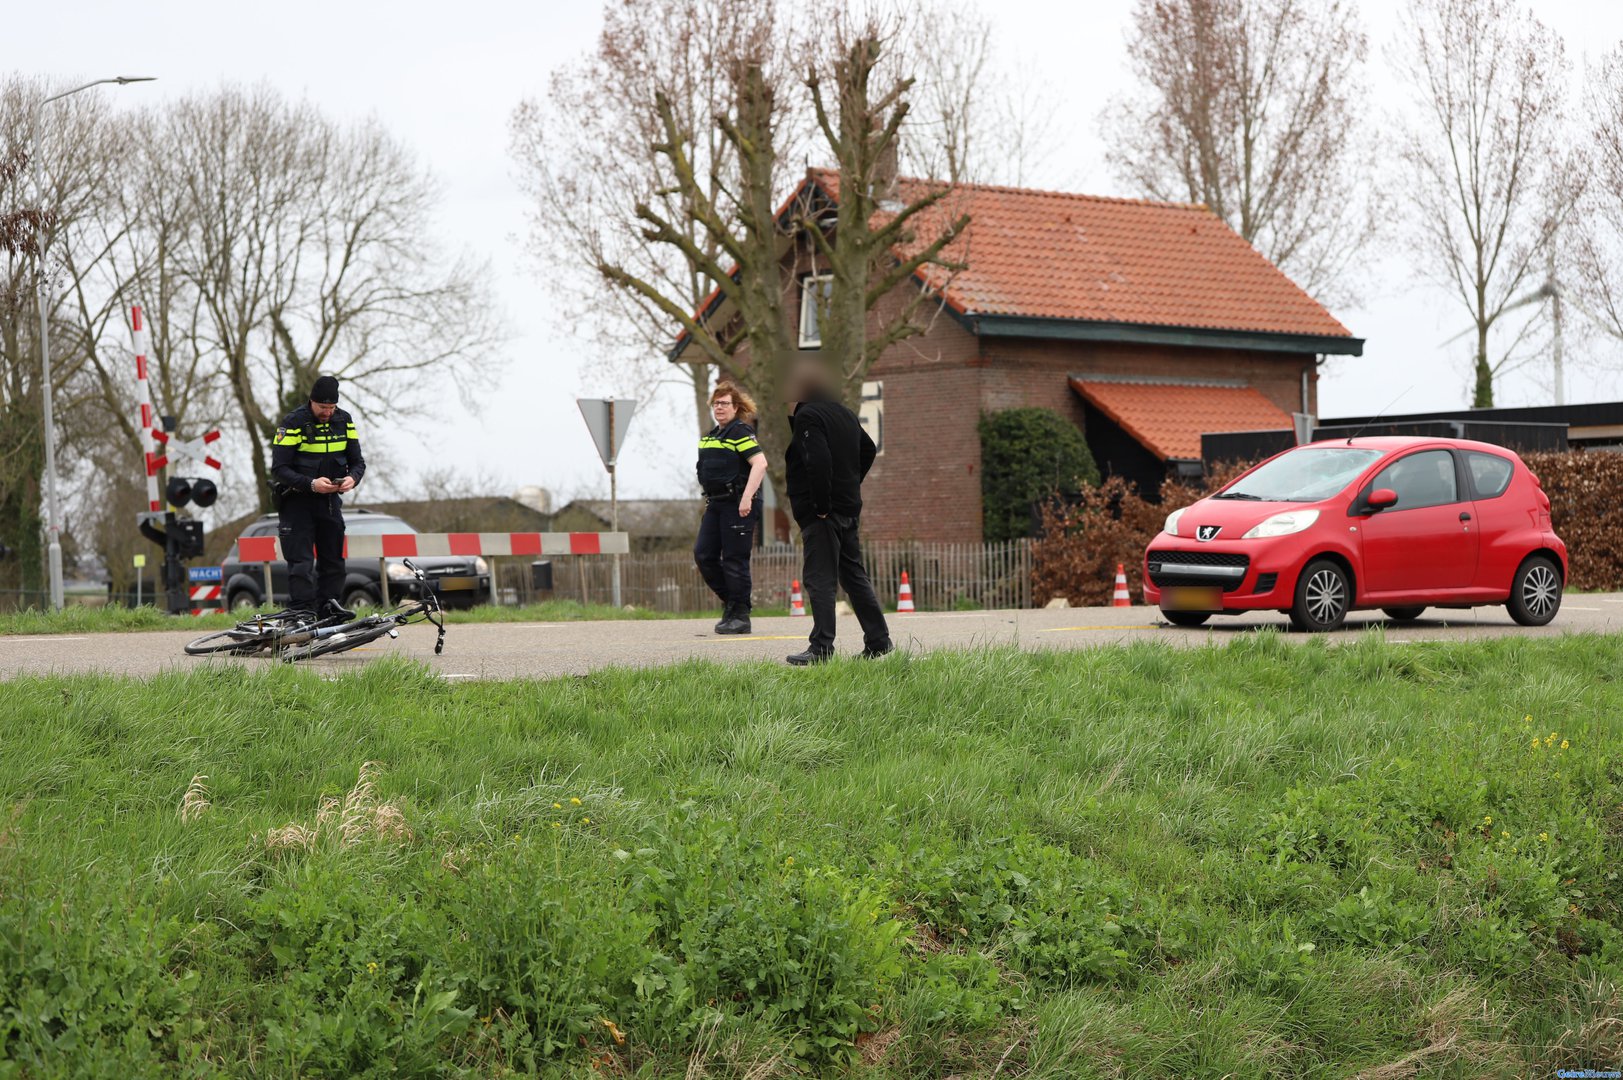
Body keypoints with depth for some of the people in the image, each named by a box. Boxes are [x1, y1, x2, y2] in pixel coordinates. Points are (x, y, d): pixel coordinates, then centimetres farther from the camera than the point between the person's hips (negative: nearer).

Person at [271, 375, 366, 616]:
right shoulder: (293, 423, -14)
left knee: (333, 557, 6)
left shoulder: (344, 421, 1)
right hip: (297, 501, -5)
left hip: (330, 500, 5)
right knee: (301, 561, -8)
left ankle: (329, 602, 16)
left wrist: (352, 478, -17)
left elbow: (358, 461, 7)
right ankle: (303, 612, -8)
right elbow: (279, 470, -17)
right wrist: (311, 484, -30)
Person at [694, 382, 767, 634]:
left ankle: (740, 616, 2)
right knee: (703, 554, 4)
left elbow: (760, 464, -21)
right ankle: (729, 601, 17)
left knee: (735, 560, -6)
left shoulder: (741, 432, -10)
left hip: (737, 506, -9)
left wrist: (747, 498, -27)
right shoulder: (711, 436, 17)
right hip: (715, 504, 9)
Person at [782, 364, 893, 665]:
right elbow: (868, 450, 27)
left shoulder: (807, 416, -13)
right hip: (849, 508, 9)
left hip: (820, 514, -9)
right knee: (853, 575, 16)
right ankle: (879, 640, 19)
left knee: (819, 579, -9)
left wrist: (820, 505, -20)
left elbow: (818, 461, -25)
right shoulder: (845, 414, 16)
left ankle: (821, 648, -13)